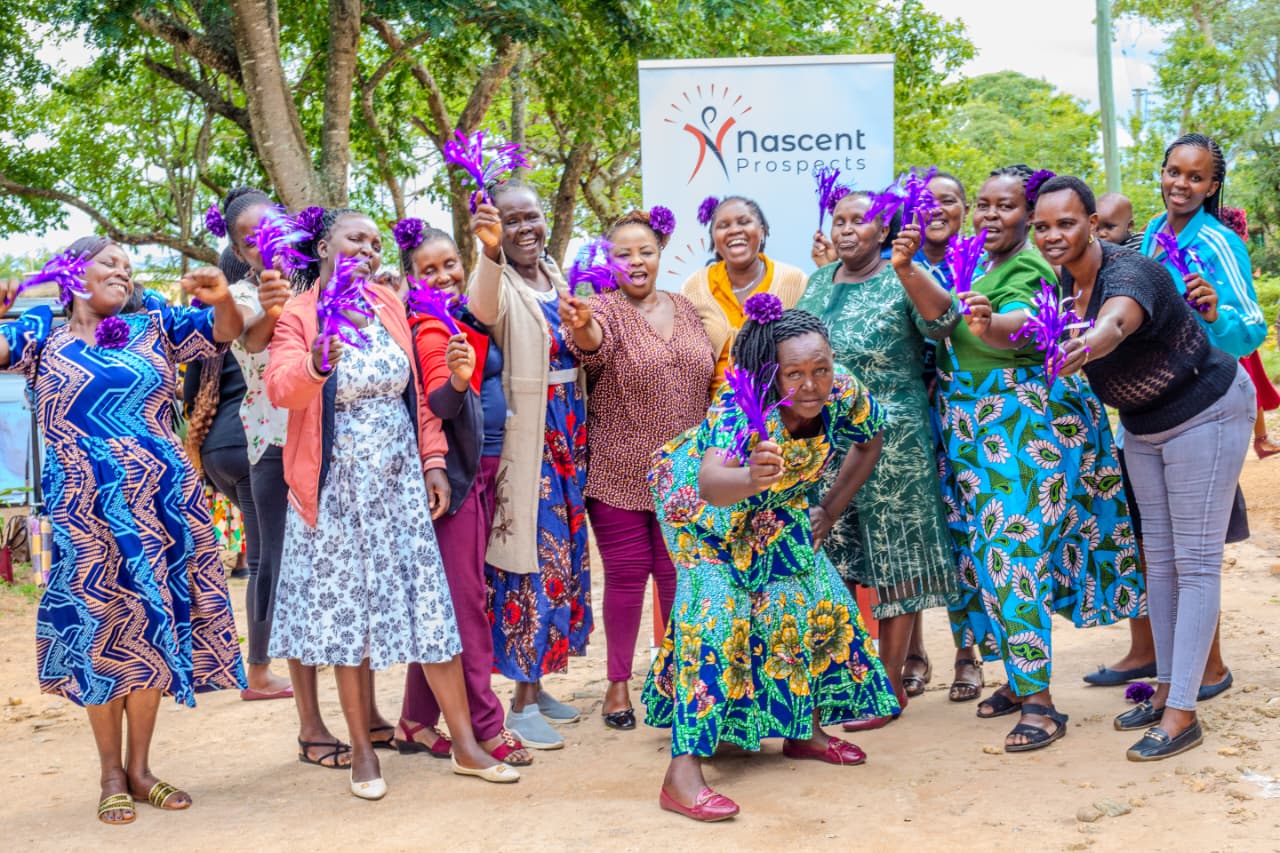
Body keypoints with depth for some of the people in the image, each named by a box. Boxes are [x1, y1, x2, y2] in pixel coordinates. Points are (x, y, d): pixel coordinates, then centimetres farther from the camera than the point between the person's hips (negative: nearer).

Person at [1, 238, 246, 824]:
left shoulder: (154, 326, 8)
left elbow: (225, 333, 3)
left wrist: (221, 298, -19)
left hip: (162, 501, 2)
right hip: (84, 508, -2)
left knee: (154, 623, 6)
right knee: (99, 627, 2)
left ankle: (140, 767, 19)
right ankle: (111, 775, 14)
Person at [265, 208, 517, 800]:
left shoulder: (390, 307, 8)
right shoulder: (296, 315, -6)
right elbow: (280, 389, -24)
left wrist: (432, 460, 6)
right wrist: (316, 364, -45)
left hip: (400, 480, 4)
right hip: (338, 488, -3)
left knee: (429, 605, 4)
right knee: (349, 612, 4)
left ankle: (465, 745, 13)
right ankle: (363, 752, 18)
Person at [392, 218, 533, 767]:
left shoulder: (466, 321, 14)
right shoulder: (430, 329, -13)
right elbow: (437, 402, -28)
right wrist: (455, 382, -46)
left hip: (482, 470, 9)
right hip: (454, 473, -9)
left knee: (444, 599, 11)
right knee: (466, 600, -4)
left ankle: (418, 721, 18)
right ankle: (486, 725, 2)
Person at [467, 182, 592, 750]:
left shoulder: (556, 279, 12)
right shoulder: (498, 282, -10)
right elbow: (483, 309, -36)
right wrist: (490, 252, -55)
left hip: (566, 438, 8)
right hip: (522, 443, -8)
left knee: (563, 555, 12)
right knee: (530, 559, -6)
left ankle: (535, 683, 25)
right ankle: (523, 704, 3)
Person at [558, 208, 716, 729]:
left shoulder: (685, 309, 10)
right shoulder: (605, 310, -5)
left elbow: (709, 377, 17)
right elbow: (594, 342, -29)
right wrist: (579, 326, -53)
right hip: (620, 474, -4)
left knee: (679, 574, 8)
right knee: (626, 575, 3)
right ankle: (618, 683, 17)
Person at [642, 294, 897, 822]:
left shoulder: (844, 395, -24)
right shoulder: (741, 409, -40)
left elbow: (870, 443, 0)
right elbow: (710, 484, -58)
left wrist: (831, 510, -2)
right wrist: (751, 478, -79)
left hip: (773, 510, 6)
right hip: (703, 502, -6)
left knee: (814, 598, 5)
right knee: (713, 610, -20)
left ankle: (806, 731, 26)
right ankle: (683, 772, -22)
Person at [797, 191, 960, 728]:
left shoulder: (903, 280, -5)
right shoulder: (817, 284, 12)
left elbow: (940, 321, -25)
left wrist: (906, 268, -41)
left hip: (891, 441, -5)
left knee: (894, 562, 2)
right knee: (830, 561, 9)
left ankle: (890, 687, 11)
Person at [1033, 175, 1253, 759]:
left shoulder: (1129, 273, -33)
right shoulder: (1063, 283, -5)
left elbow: (1116, 323, -54)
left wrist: (1084, 347, -74)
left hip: (1206, 414, -8)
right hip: (1144, 425, 8)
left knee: (1195, 561, -6)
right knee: (1159, 557, 13)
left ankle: (1182, 713, -5)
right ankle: (1165, 688, 23)